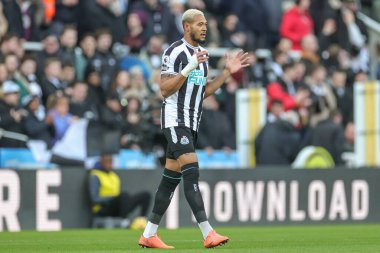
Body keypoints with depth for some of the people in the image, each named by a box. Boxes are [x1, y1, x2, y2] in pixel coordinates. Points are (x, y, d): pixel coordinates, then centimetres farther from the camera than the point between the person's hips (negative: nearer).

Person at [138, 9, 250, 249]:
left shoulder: (202, 53, 16)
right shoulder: (175, 52, -10)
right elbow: (165, 90, -15)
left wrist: (228, 71, 11)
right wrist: (189, 68, -24)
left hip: (192, 123, 9)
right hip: (174, 119, -9)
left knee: (171, 179, 9)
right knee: (192, 171, -19)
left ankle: (149, 235, 14)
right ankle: (208, 234, -26)